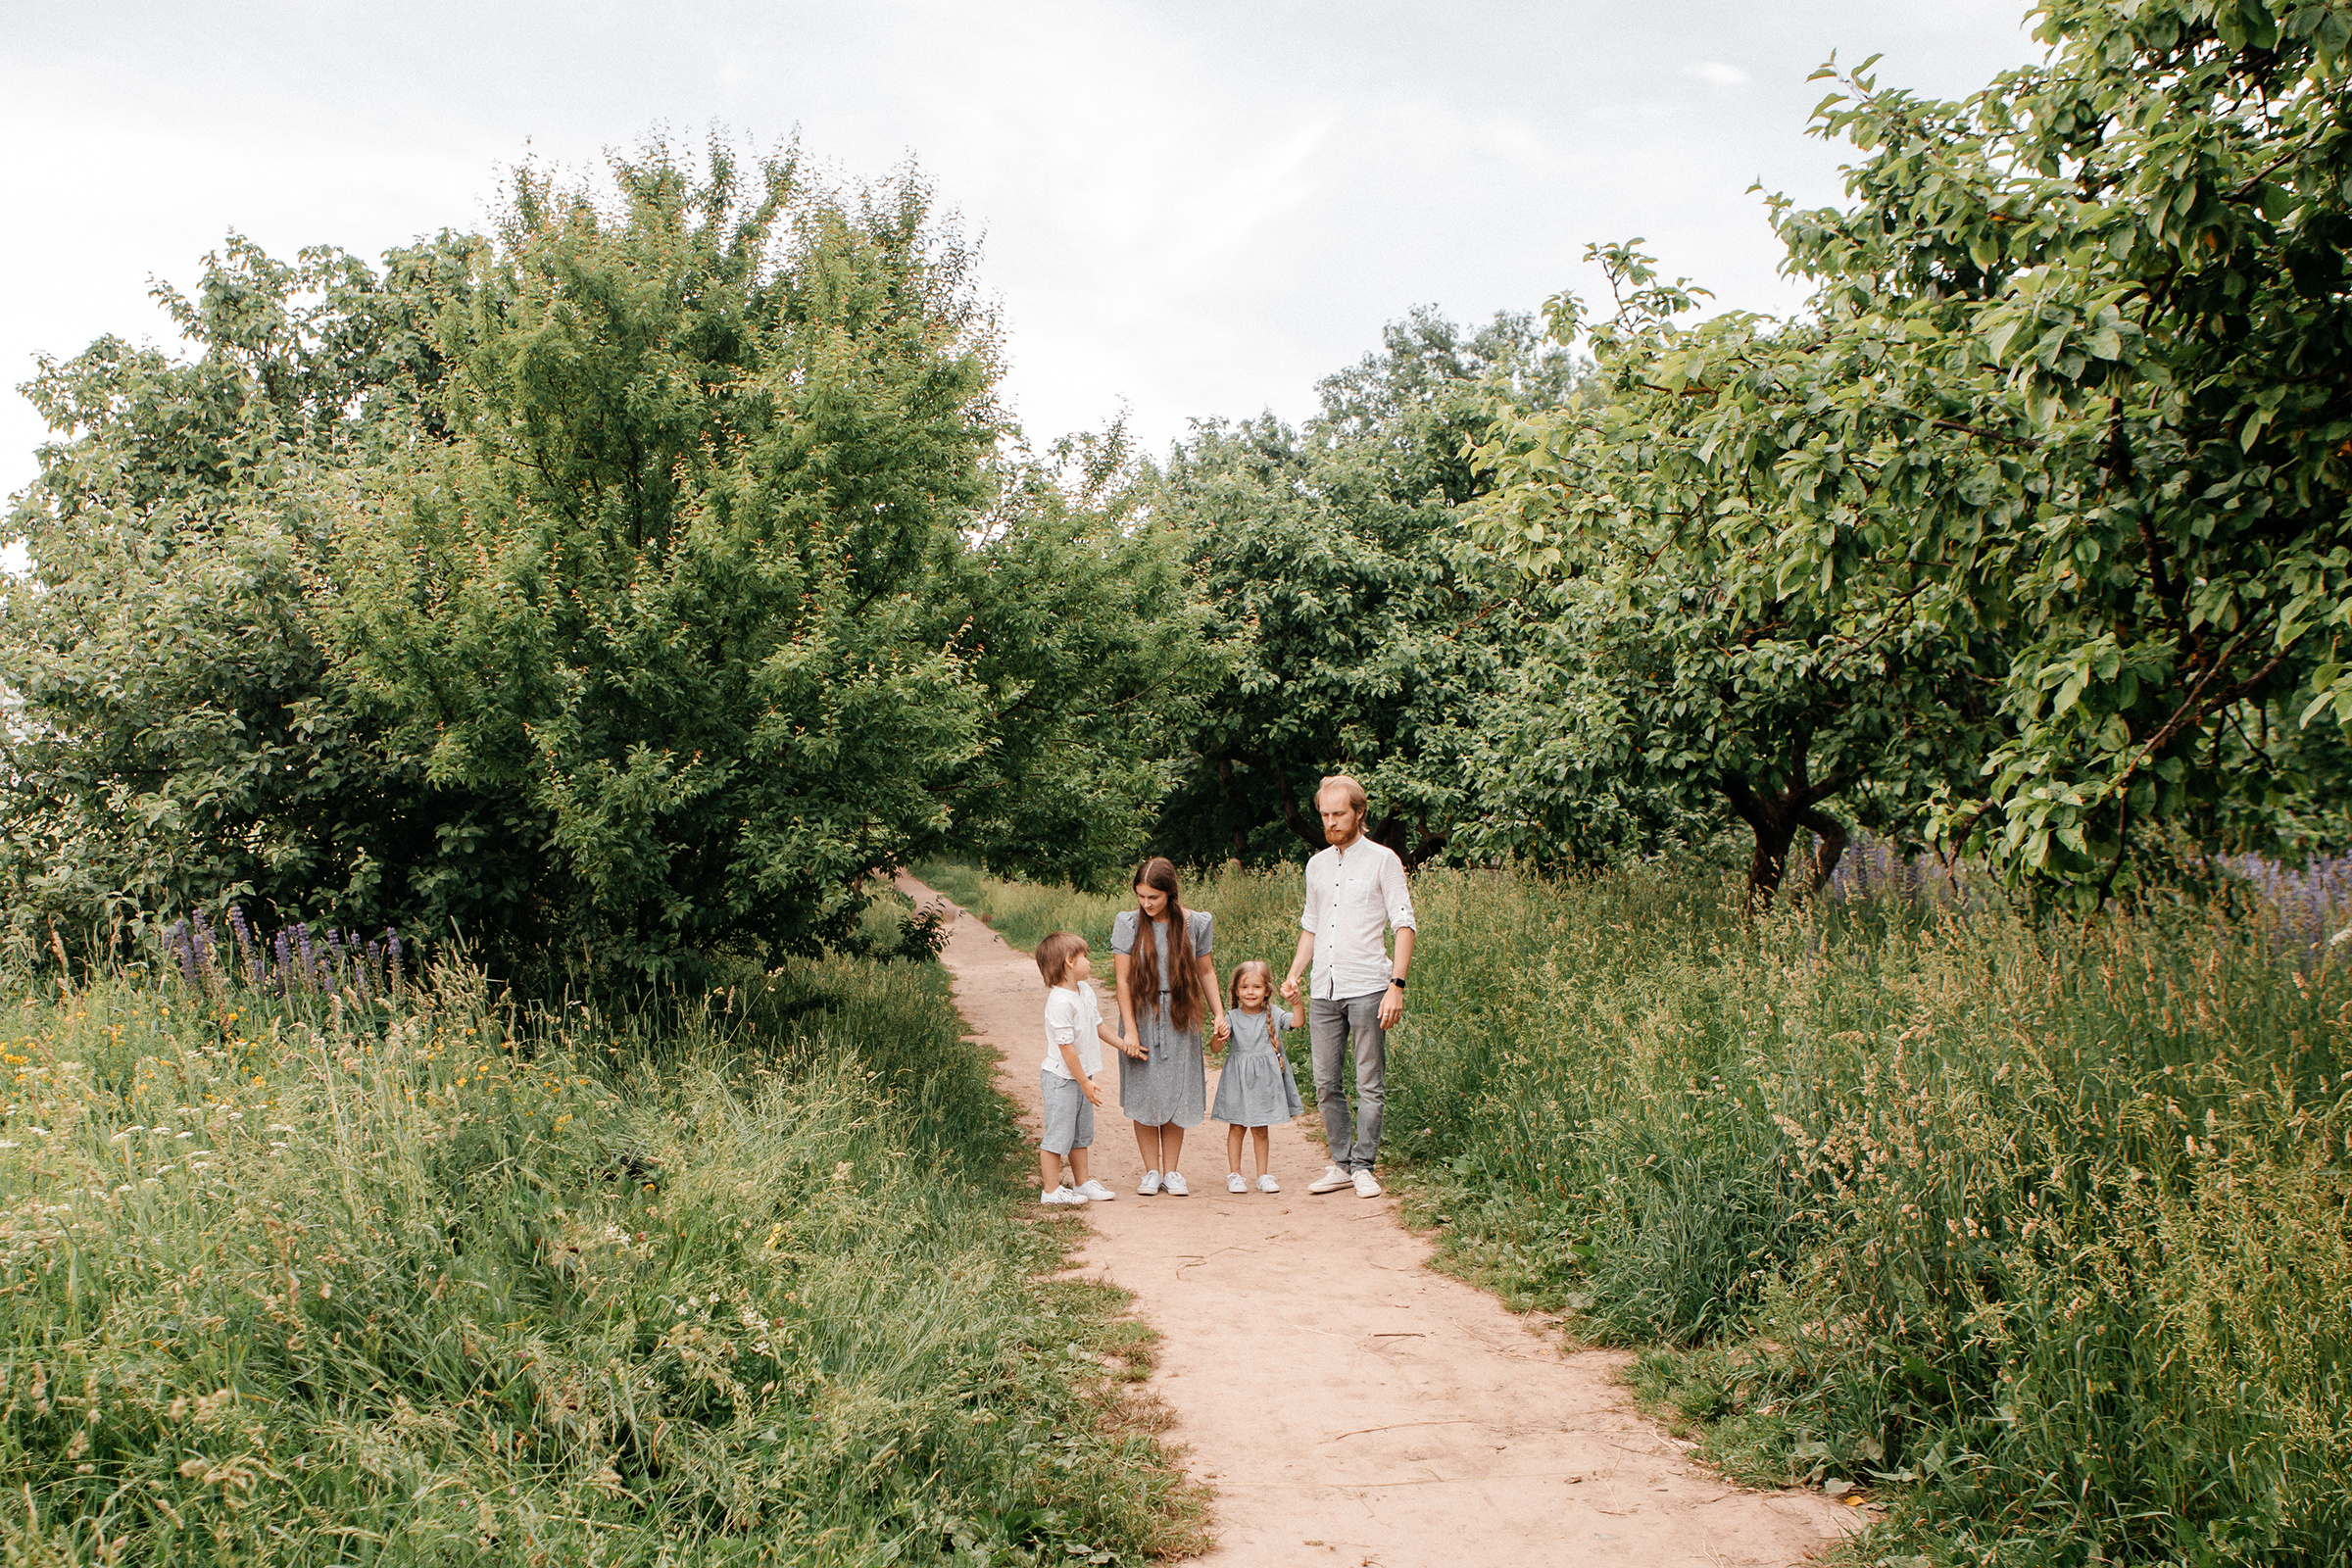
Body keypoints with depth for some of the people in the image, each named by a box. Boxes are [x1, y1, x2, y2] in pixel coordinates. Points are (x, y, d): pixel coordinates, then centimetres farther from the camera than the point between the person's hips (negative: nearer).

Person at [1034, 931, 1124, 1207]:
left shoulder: (1085, 991, 5)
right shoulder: (1060, 1002, -25)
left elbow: (1097, 1026, 19)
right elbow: (1066, 1047, -23)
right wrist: (1085, 1082, -19)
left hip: (1081, 1076, 9)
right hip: (1061, 1079, -9)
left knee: (1081, 1134, 18)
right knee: (1058, 1135, -1)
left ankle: (1082, 1182, 30)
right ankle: (1051, 1191, 8)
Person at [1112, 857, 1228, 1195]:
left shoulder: (1194, 924, -2)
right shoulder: (1128, 924, -6)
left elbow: (1206, 972, 9)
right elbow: (1123, 980, -6)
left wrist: (1219, 1015, 1)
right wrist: (1130, 1031, -10)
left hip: (1179, 1018, 1)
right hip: (1142, 1016, -1)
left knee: (1176, 1095, 3)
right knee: (1144, 1096, 1)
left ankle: (1171, 1171, 13)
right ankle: (1151, 1171, 12)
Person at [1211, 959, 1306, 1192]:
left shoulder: (1273, 1016, 1)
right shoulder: (1232, 1018, -4)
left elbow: (1298, 1022, -9)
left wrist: (1296, 1001, -23)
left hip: (1264, 1081, 1)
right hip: (1238, 1081, -1)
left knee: (1260, 1130, 9)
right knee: (1236, 1128, 4)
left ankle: (1263, 1176, 18)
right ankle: (1234, 1175, 15)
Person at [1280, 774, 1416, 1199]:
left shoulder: (1382, 860, 0)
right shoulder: (1317, 865, 15)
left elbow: (1403, 925, -4)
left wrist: (1397, 984, -13)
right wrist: (1293, 975, 10)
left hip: (1367, 988, -5)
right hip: (1323, 990, 5)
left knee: (1370, 1084, 0)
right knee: (1326, 1084, 5)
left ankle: (1363, 1165, 9)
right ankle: (1341, 1163, 16)